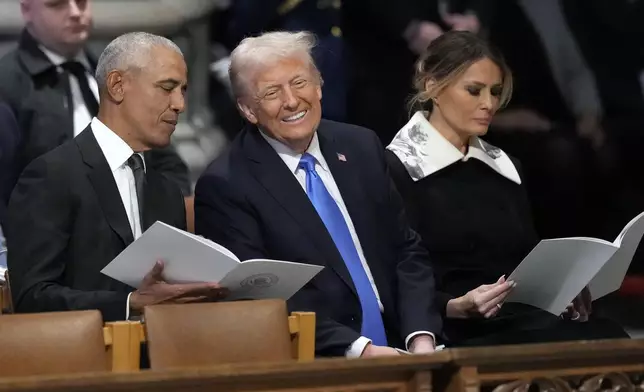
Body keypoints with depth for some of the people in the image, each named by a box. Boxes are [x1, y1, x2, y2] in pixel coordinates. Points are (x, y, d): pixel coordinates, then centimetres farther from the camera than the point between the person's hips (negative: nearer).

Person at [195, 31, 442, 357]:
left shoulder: (362, 147, 11)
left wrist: (421, 339, -4)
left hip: (395, 354, 4)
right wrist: (357, 349, -19)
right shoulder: (223, 187, -5)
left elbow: (406, 253, 13)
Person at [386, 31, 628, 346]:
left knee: (610, 339, -28)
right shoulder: (397, 169, -2)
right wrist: (456, 307, -23)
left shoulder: (505, 167, 20)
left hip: (523, 320, 7)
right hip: (454, 333, -7)